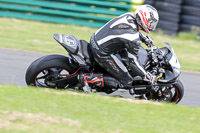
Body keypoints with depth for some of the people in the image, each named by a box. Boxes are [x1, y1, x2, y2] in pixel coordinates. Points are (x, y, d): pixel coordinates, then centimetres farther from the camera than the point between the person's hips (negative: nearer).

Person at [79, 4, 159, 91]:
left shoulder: (129, 16, -1)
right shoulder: (133, 39, -24)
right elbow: (133, 63, -19)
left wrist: (146, 39, 27)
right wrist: (148, 77, -9)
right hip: (101, 54, -9)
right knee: (126, 82, -4)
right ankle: (89, 78, -8)